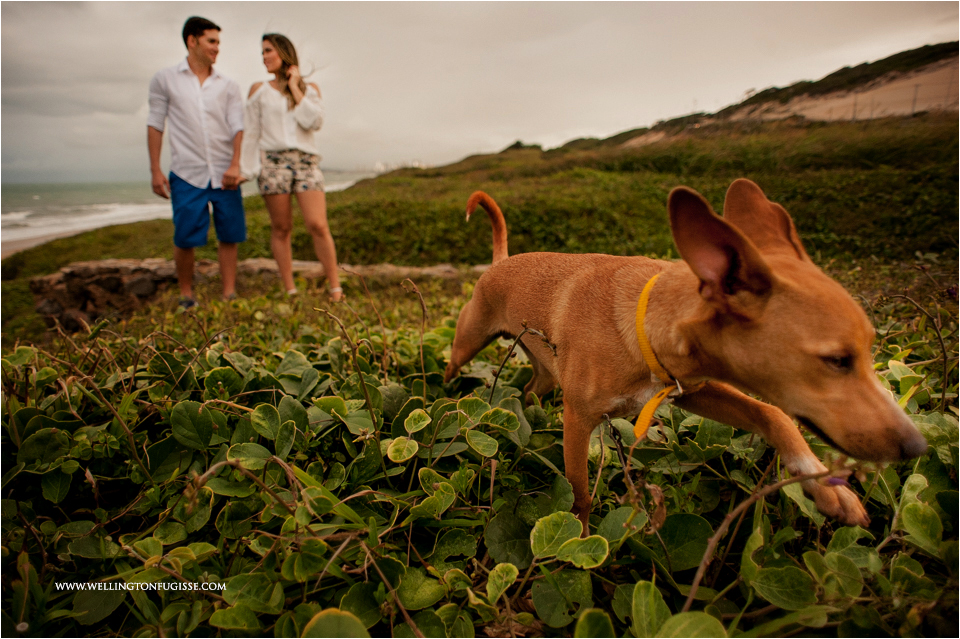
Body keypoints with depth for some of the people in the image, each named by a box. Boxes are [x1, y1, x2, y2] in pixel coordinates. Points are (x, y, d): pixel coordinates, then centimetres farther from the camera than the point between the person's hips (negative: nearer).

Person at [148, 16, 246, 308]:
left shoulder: (228, 87, 10)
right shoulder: (165, 79, 7)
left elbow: (238, 128, 1)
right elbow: (155, 125, 7)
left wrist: (235, 165, -15)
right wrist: (155, 170, 0)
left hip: (224, 174, 2)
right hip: (187, 174, -2)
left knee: (229, 235, 0)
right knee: (185, 238, -2)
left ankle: (229, 295, 9)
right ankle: (186, 296, 14)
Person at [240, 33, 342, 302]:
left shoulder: (310, 89, 14)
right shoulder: (259, 90, 13)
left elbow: (314, 122, -4)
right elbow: (251, 133, 11)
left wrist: (294, 88, 1)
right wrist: (246, 169, 6)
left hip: (306, 161, 0)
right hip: (273, 161, 1)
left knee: (318, 225, -13)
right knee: (281, 228, -1)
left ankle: (336, 288, -7)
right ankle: (290, 291, 5)